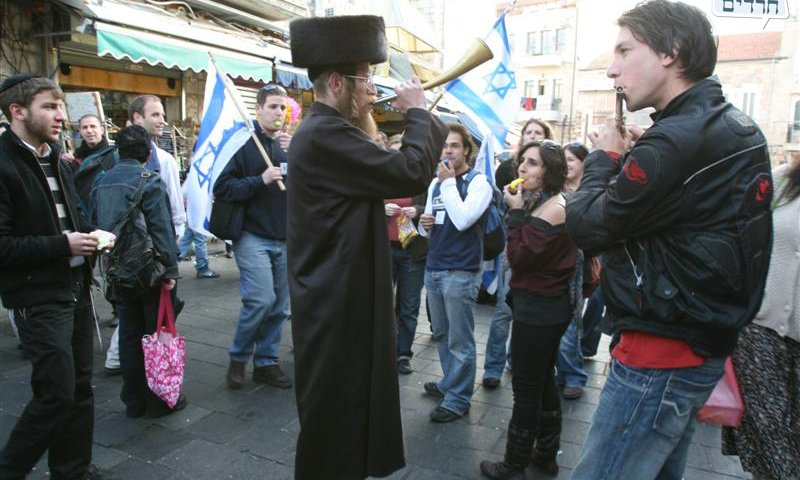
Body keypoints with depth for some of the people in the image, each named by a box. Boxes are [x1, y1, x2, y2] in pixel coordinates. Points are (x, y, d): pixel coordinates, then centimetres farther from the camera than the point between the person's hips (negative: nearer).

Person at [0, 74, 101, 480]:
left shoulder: (54, 161, 14)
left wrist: (89, 235, 4)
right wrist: (63, 245, -18)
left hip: (76, 288, 8)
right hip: (37, 297, -8)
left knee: (80, 389, 13)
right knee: (57, 393, -5)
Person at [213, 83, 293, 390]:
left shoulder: (289, 146, 12)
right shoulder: (244, 143, -4)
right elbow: (222, 188, -9)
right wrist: (260, 180, -19)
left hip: (284, 239, 6)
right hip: (253, 237, -5)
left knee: (279, 306, 8)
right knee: (261, 299, -13)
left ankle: (266, 362, 24)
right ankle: (238, 357, 12)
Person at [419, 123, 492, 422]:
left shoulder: (478, 182, -5)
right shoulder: (435, 183, 14)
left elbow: (463, 220, -21)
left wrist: (448, 182, -14)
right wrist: (424, 224, -1)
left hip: (461, 272, -7)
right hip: (433, 269, 7)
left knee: (459, 340, 1)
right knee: (441, 335, 17)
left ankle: (458, 399, 12)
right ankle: (450, 383, 34)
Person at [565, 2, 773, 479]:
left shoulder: (680, 141, -23)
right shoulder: (735, 127, 9)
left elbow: (587, 225, -15)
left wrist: (606, 158, 0)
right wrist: (634, 158, 3)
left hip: (660, 354, -10)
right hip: (701, 347, 10)